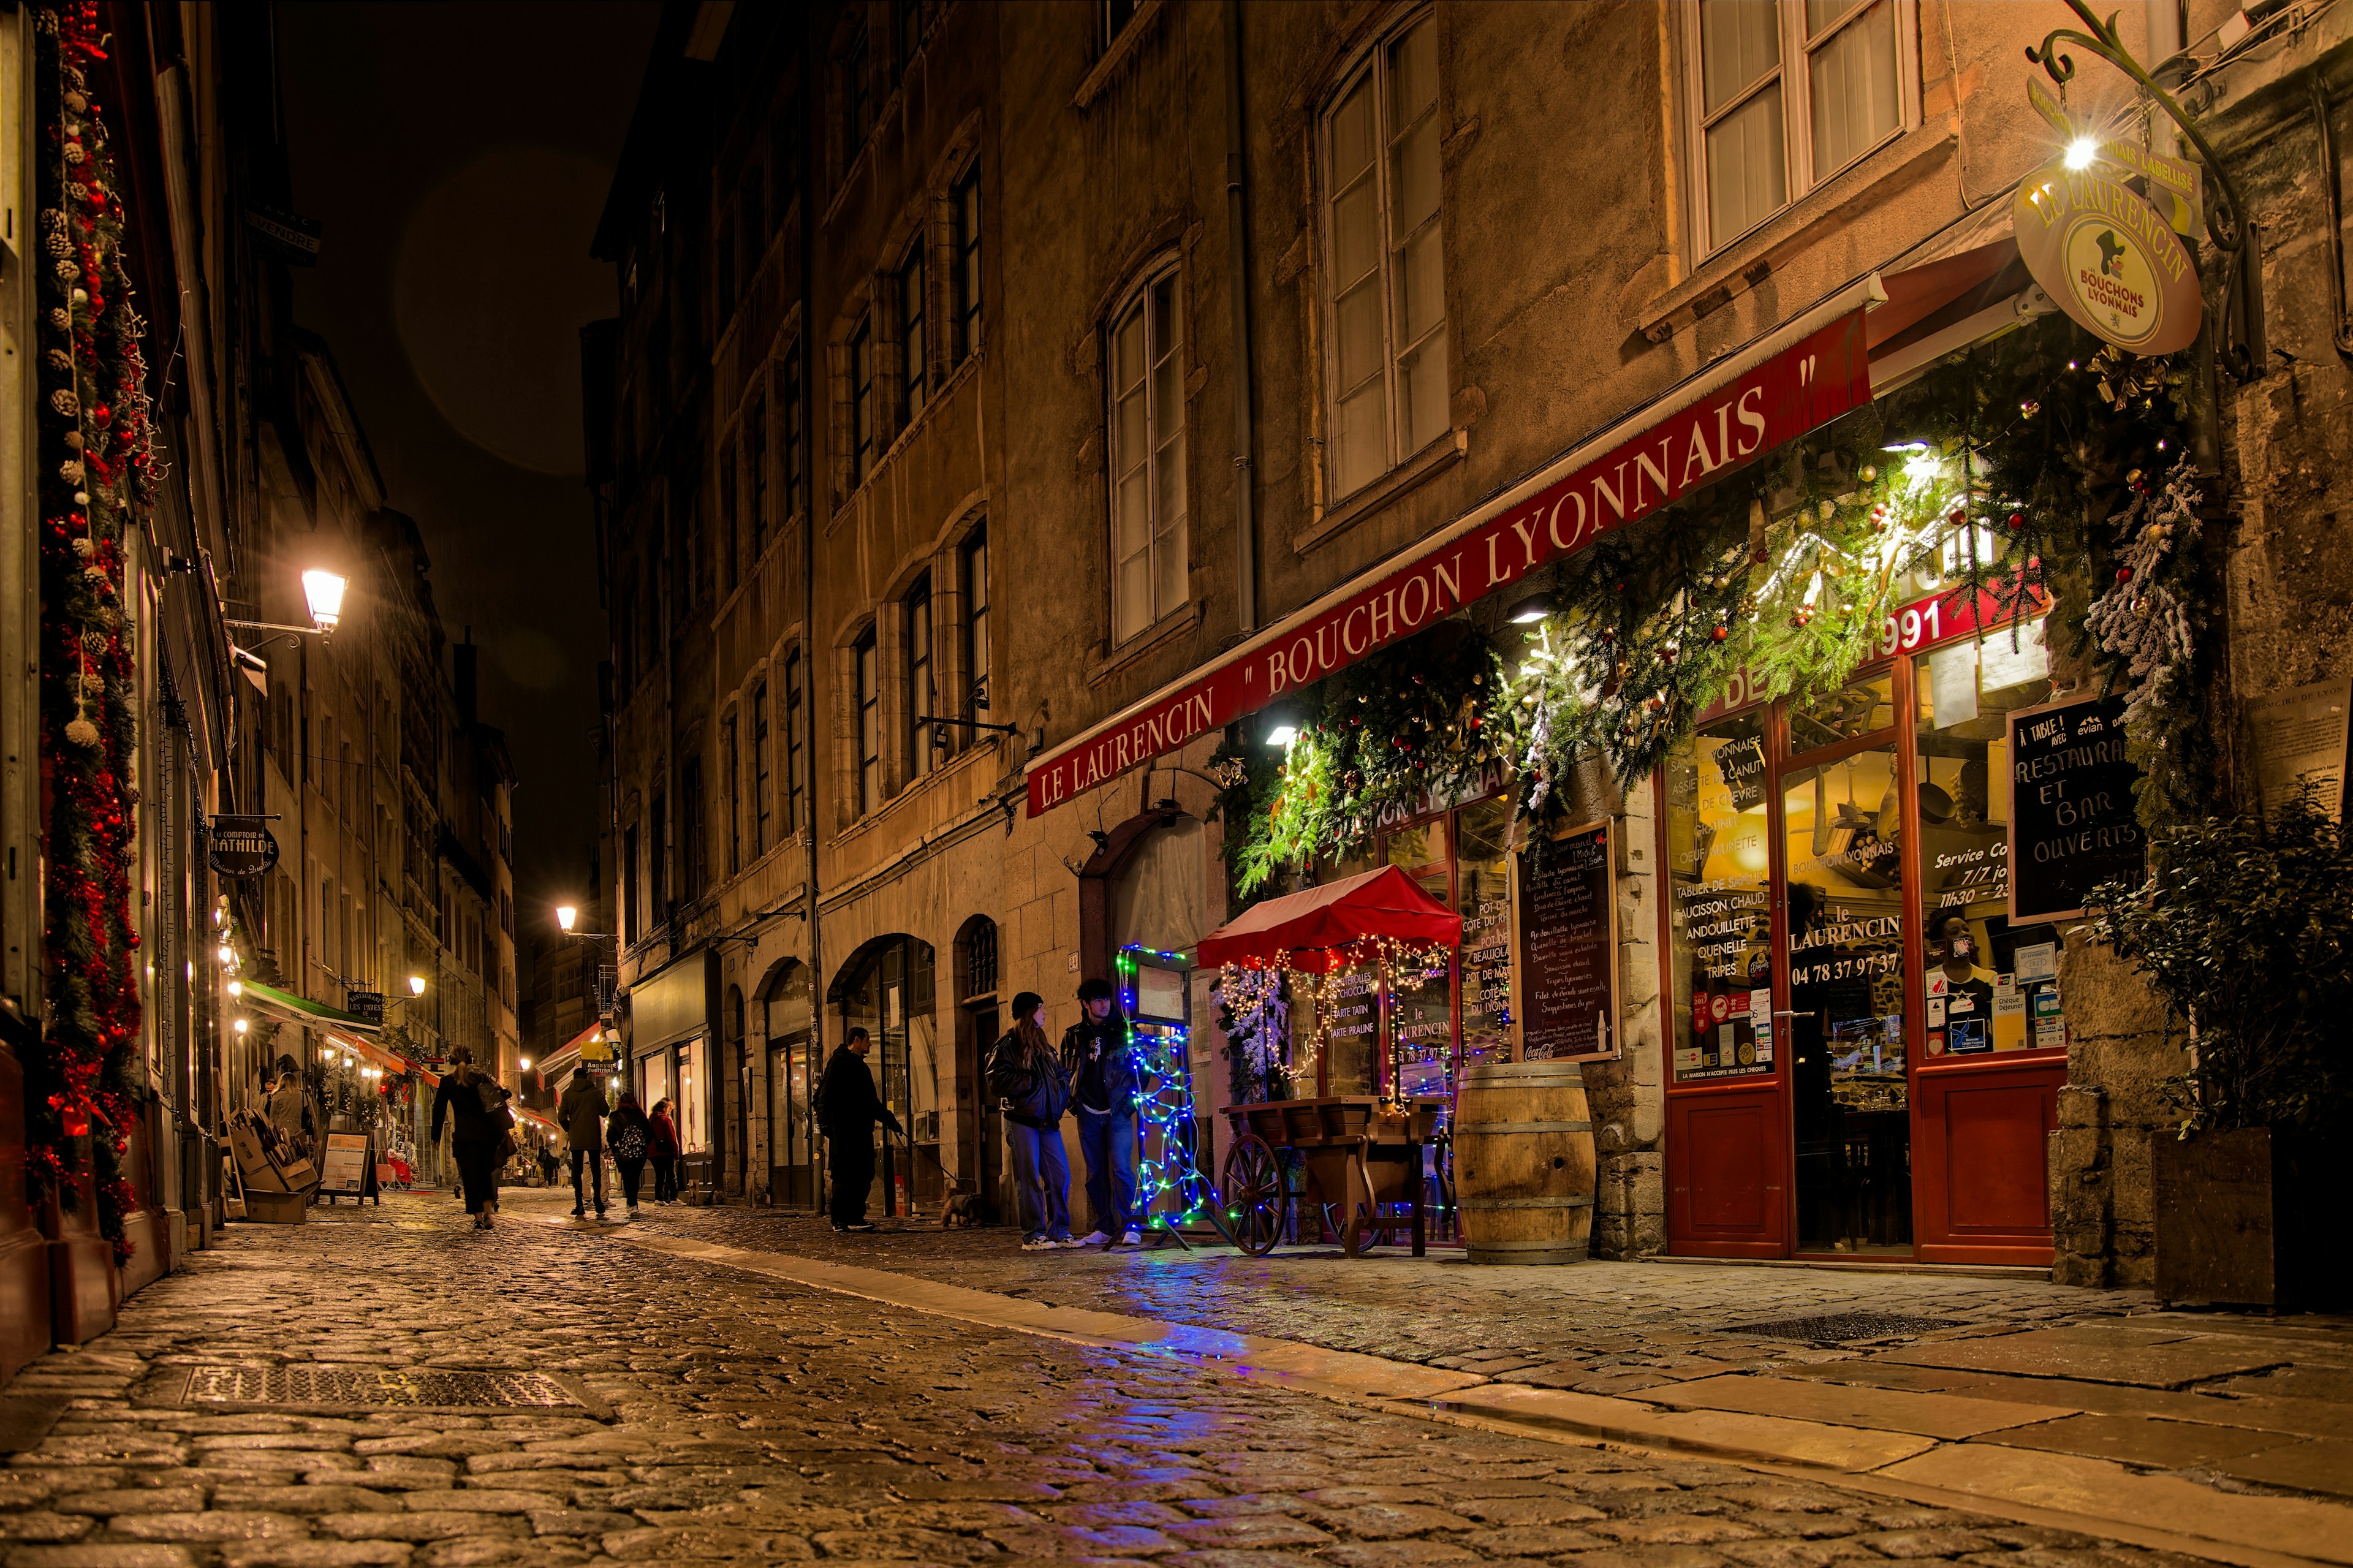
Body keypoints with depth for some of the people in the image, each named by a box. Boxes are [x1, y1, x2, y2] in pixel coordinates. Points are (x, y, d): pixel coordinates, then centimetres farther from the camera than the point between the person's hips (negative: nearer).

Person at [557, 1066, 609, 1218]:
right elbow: (604, 1112, 5)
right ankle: (598, 1202, -3)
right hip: (594, 1137, -1)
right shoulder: (595, 1091, 0)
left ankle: (579, 1204, -5)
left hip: (576, 1137, 1)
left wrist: (569, 1131, 14)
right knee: (596, 1170, 4)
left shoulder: (568, 1093, 2)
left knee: (577, 1170, 3)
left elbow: (562, 1117, -2)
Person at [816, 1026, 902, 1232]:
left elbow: (872, 1102, 31)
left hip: (862, 1129, 9)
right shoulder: (839, 1063, -3)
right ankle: (841, 1220, -7)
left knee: (863, 1175, 5)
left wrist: (891, 1121, 31)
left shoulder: (861, 1066, 24)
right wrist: (824, 1121, -22)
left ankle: (855, 1218, 9)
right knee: (845, 1175, -9)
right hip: (844, 1129, -9)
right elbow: (826, 1095, -13)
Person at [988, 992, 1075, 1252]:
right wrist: (1033, 1083, -13)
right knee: (1029, 1179, -5)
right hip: (1022, 1121, -7)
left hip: (1048, 1121, 7)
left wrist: (1061, 1094, 5)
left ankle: (1059, 1231, 9)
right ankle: (1032, 1236, -2)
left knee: (1060, 1175, 2)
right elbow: (998, 1083, -13)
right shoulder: (1007, 1047, -3)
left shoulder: (1044, 1048, 20)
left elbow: (1061, 1077, 26)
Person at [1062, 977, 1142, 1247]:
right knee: (1095, 1172, 5)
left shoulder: (1123, 1032, 4)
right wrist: (1070, 1101, 4)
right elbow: (1065, 1073, 16)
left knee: (1121, 1168, -11)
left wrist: (1134, 1098, -5)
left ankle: (1129, 1226, -8)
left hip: (1118, 1112, -3)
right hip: (1088, 1113, 3)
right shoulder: (1073, 1036, 11)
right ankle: (1104, 1228, 10)